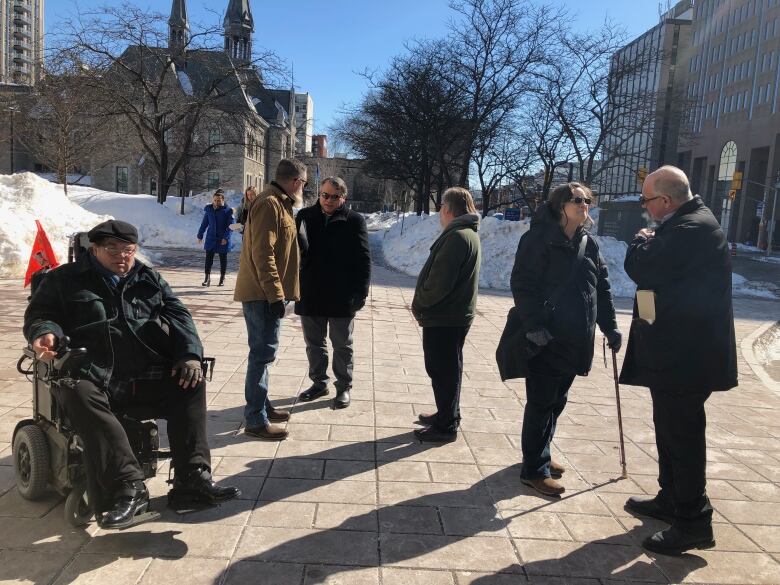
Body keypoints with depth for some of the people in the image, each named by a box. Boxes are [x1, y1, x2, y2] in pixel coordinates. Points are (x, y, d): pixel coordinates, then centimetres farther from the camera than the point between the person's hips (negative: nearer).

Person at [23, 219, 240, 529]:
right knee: (79, 395, -34)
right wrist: (45, 332, -15)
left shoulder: (149, 278, 19)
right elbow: (39, 314, 12)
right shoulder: (65, 279, 14)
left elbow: (178, 315, 11)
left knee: (192, 383, -19)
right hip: (95, 376, -2)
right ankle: (128, 487, -34)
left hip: (152, 374, 3)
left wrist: (190, 354, -6)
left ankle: (193, 477, -16)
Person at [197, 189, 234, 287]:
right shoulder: (208, 209, 3)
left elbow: (230, 225, -10)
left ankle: (222, 278, 20)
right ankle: (207, 278, 5)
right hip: (211, 238, 3)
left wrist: (226, 237, -19)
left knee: (223, 258, 8)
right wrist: (200, 235, 15)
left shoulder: (227, 210, -8)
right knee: (208, 258, 0)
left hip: (223, 239, -3)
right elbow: (204, 223, 13)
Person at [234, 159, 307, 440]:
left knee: (263, 352, 17)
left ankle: (261, 406, 29)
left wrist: (278, 292, 22)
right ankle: (256, 420, 1)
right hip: (263, 294, -10)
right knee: (263, 353, -6)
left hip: (265, 293, 10)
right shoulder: (269, 204, -15)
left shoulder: (278, 203, 17)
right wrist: (275, 294, -23)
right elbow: (263, 254, -22)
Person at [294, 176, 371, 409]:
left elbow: (363, 259, -6)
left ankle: (344, 387, 25)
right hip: (310, 294, 3)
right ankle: (319, 382, 32)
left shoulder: (354, 221, -5)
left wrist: (361, 291, -11)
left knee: (342, 345, 11)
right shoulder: (305, 216, 2)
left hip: (341, 297, -3)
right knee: (314, 343, 15)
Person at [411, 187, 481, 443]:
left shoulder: (457, 237, -20)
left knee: (443, 370, 0)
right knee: (447, 368, 20)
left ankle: (446, 426, 11)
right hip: (453, 315, 10)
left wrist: (419, 304, -10)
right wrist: (423, 305, 12)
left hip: (444, 318, -10)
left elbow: (439, 281, -25)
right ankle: (447, 414, 34)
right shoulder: (467, 233, 14)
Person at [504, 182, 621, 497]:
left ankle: (540, 455, 32)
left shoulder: (589, 245, 12)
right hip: (544, 340, -7)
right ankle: (534, 469, 13)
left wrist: (610, 328, 12)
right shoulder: (538, 239, -10)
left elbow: (602, 289, 16)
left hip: (574, 341, 7)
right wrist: (533, 326, -22)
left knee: (557, 401, 16)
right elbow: (522, 285, -16)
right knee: (541, 403, 1)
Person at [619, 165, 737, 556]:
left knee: (682, 436, -1)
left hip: (684, 353, -11)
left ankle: (693, 523, 11)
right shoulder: (690, 223, 14)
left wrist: (641, 242, -6)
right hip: (678, 350, 11)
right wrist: (650, 244, 4)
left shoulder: (691, 228, -20)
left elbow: (641, 269, -23)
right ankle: (671, 500, 35)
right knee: (672, 431, 21)